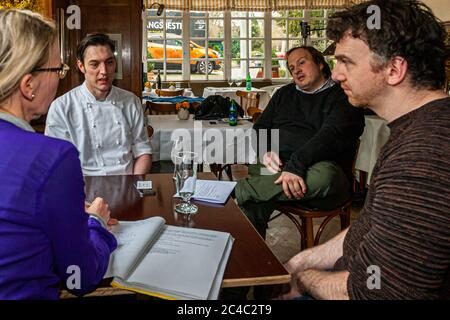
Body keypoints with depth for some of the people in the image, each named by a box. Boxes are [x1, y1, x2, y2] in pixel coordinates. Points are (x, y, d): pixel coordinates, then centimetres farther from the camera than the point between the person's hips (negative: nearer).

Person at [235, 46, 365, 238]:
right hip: (276, 168, 5)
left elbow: (331, 135, -12)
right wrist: (264, 152, -5)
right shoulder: (284, 94, 27)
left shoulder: (341, 97, 7)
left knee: (324, 175, -39)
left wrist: (296, 165, -28)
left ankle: (240, 189, -33)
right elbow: (260, 128, 21)